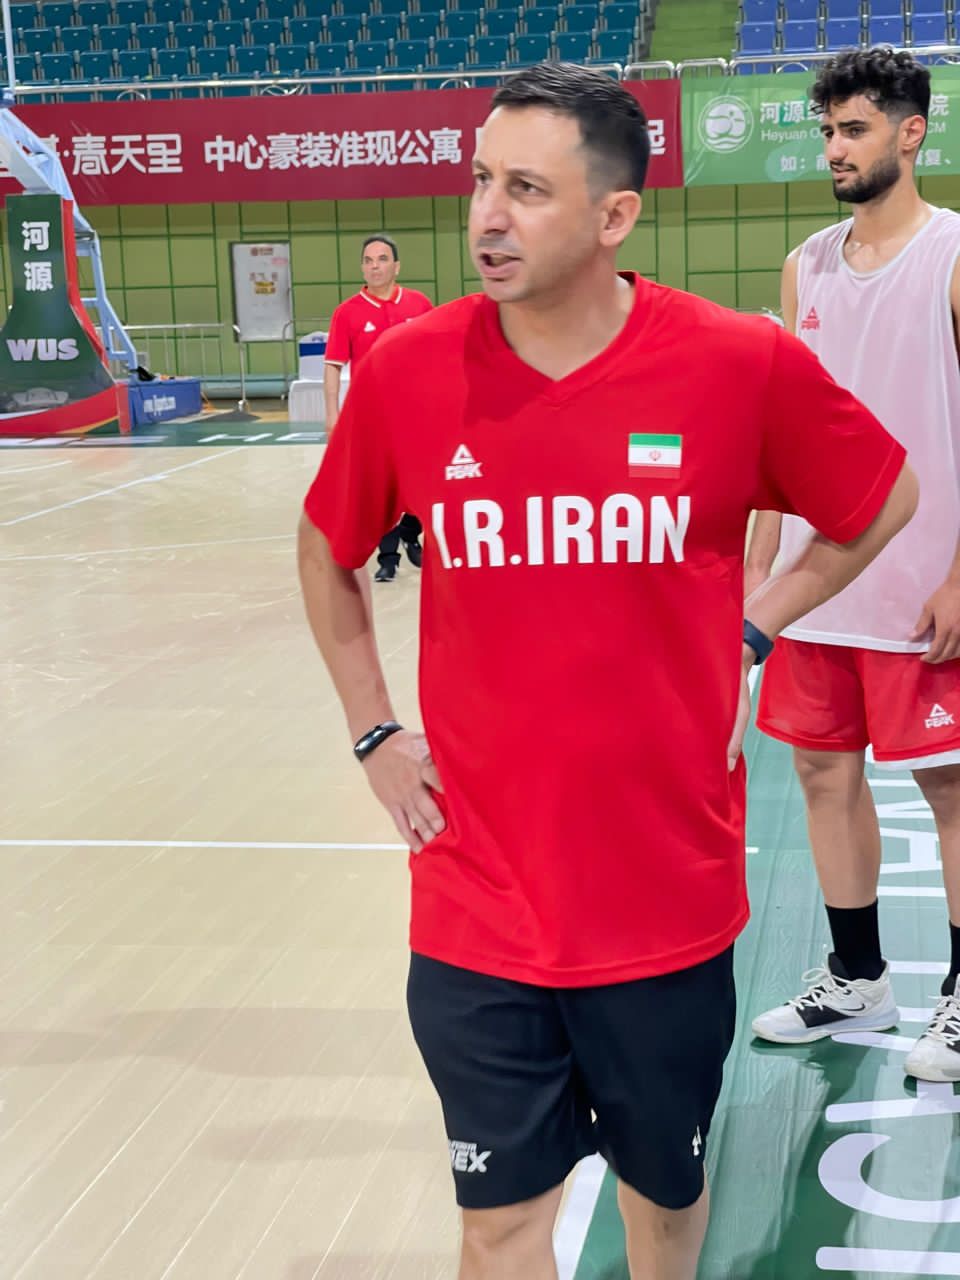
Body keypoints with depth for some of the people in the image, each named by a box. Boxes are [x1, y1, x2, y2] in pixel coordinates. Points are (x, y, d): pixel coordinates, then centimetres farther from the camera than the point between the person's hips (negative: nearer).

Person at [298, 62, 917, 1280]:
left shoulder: (745, 366, -12)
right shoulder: (405, 370, -8)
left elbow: (883, 502, 7)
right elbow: (327, 551, 11)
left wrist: (746, 636, 2)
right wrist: (375, 734, 6)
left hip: (670, 895, 0)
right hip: (478, 910, 1)